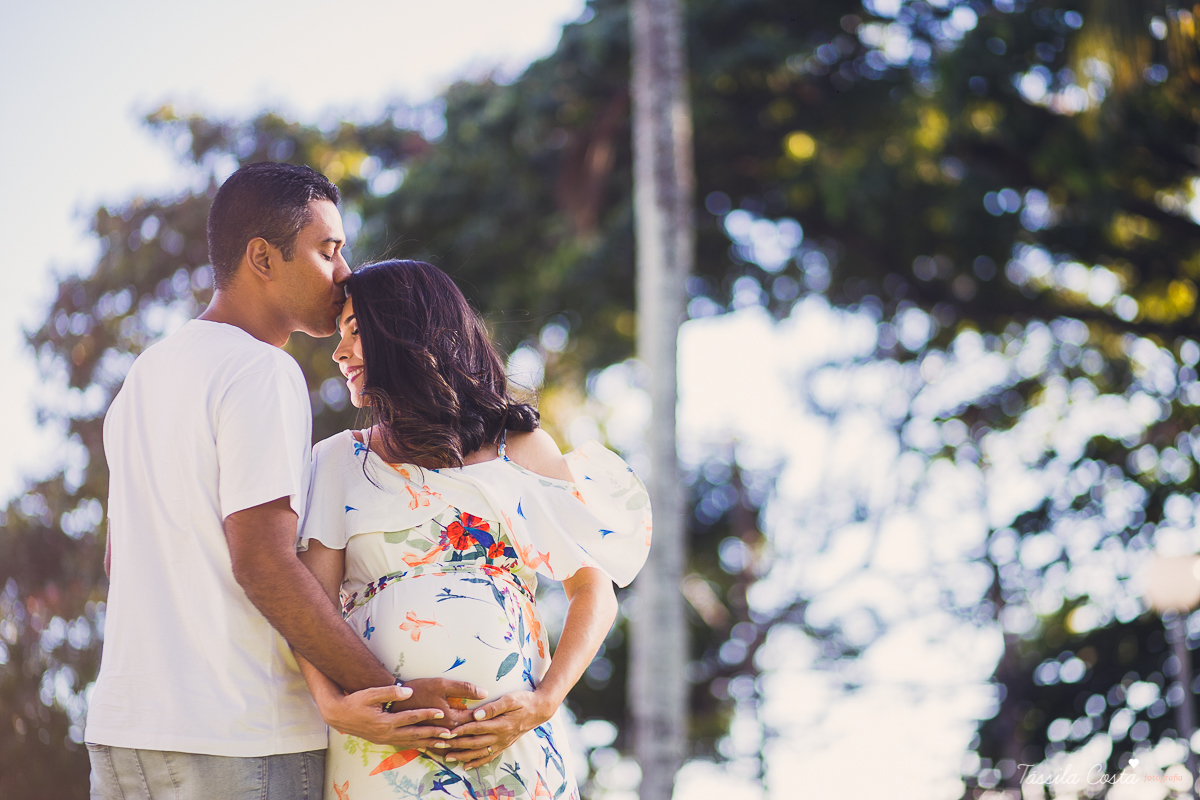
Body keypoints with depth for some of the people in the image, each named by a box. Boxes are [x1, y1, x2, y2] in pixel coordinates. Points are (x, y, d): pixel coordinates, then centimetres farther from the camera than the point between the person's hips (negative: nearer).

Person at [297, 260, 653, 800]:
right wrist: (334, 703, -19)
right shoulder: (338, 461, 11)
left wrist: (543, 703, -11)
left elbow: (594, 591, 3)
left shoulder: (522, 449, 9)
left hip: (511, 737, 0)